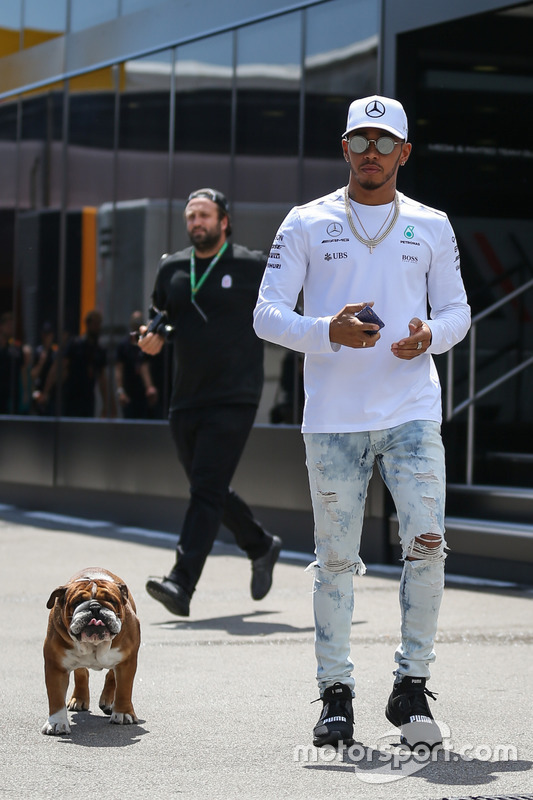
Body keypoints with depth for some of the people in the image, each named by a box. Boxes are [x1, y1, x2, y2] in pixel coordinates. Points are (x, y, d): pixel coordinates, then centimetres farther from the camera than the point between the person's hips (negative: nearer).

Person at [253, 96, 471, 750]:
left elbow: (456, 309, 16)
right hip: (333, 418, -1)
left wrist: (431, 335, -8)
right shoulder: (306, 224, 7)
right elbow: (267, 314, 2)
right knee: (335, 560, 2)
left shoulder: (431, 227, 12)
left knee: (426, 546, -11)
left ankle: (412, 686, 2)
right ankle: (335, 696, 12)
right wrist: (328, 331, -17)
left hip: (413, 413, 1)